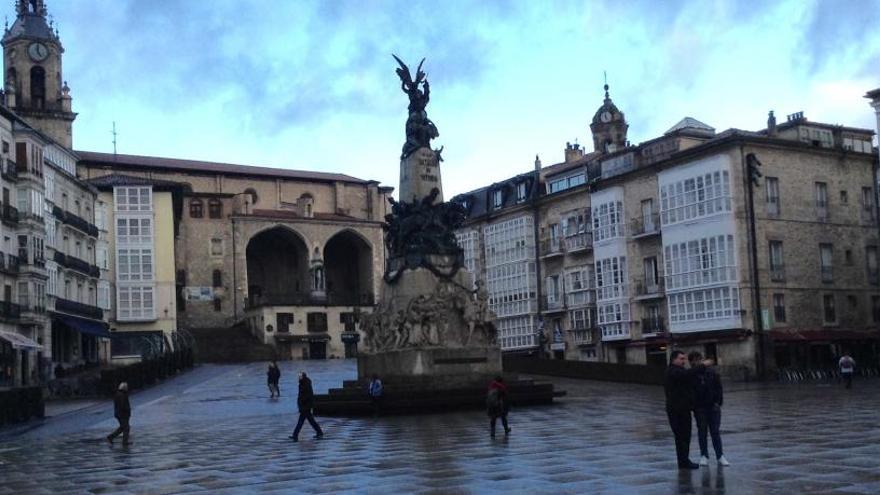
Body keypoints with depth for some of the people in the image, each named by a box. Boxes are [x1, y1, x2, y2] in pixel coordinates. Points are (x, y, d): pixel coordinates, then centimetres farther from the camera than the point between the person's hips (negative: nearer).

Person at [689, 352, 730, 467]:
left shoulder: (711, 371, 1)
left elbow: (719, 387, 3)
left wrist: (718, 402, -4)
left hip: (713, 406, 1)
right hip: (699, 407, -1)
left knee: (715, 432, 4)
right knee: (702, 432, 5)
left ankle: (720, 456, 9)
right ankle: (704, 456, 13)